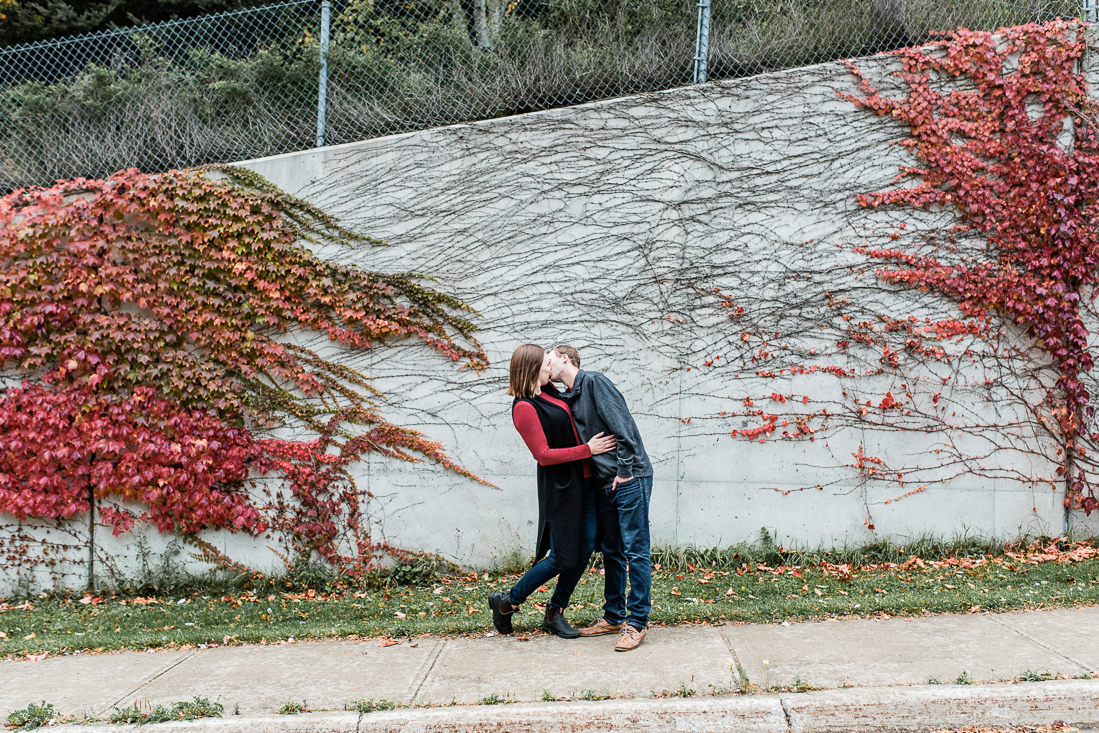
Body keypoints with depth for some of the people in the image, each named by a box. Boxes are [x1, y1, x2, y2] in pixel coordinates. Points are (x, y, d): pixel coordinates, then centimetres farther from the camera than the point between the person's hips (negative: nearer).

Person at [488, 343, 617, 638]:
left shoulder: (548, 392, 10)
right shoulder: (524, 407, -17)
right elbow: (543, 455, -18)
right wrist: (588, 449, -16)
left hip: (583, 480, 8)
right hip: (559, 486, -8)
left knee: (584, 550, 6)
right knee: (562, 557, -4)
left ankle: (554, 614, 20)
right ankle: (507, 601, 15)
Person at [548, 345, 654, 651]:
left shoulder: (594, 382, -9)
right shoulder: (567, 399, 16)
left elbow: (622, 426, -16)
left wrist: (625, 471, -18)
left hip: (631, 479, -9)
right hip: (605, 483, 9)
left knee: (635, 551, -4)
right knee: (611, 551, 14)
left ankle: (637, 622, 1)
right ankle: (614, 616, 24)